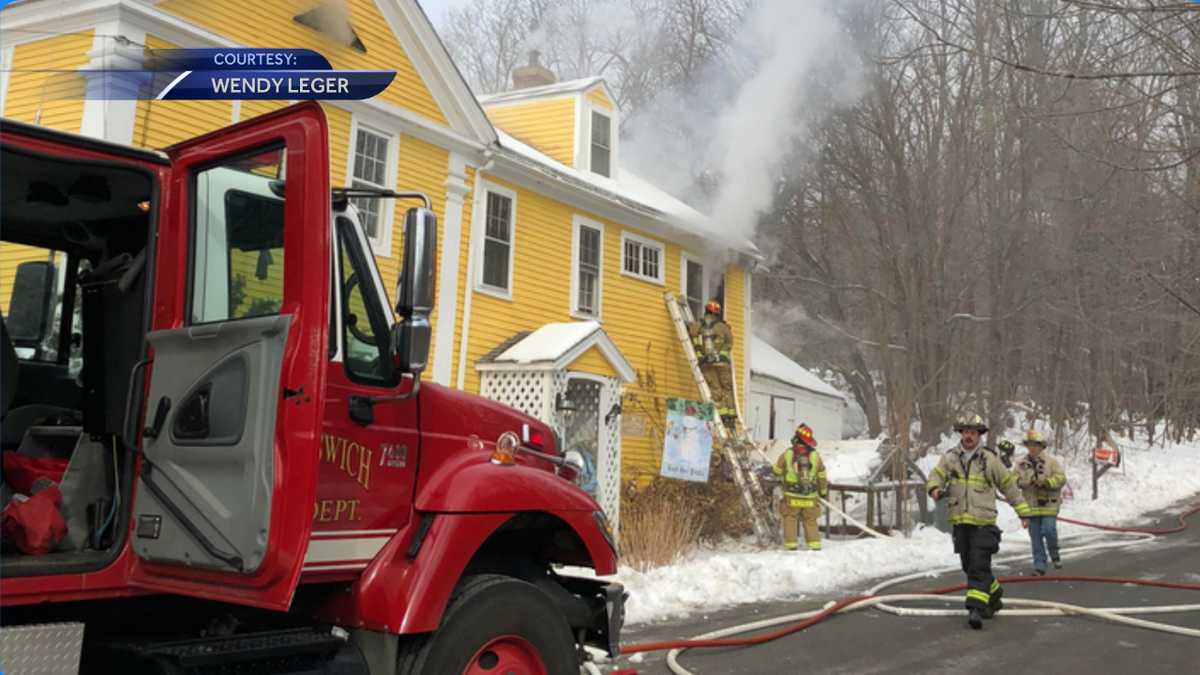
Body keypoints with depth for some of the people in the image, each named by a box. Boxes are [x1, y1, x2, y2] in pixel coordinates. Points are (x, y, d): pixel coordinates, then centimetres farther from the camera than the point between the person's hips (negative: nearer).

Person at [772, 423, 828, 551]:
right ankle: (814, 544, 7)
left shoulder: (787, 454, -7)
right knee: (811, 521, 12)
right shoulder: (815, 455, -2)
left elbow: (777, 471, 5)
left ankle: (791, 544, 2)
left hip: (791, 496, -2)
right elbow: (822, 476, 9)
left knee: (790, 519, 8)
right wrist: (823, 491, 24)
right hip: (810, 497, 2)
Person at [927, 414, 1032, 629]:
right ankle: (993, 593, 35)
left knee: (979, 566, -13)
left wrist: (1023, 511, 12)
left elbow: (1008, 485, 9)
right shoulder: (950, 457, 6)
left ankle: (976, 608, -15)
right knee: (968, 565, 14)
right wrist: (935, 488, -25)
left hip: (983, 522, -3)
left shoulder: (989, 459, 1)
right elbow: (937, 475, -1)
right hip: (960, 522, 4)